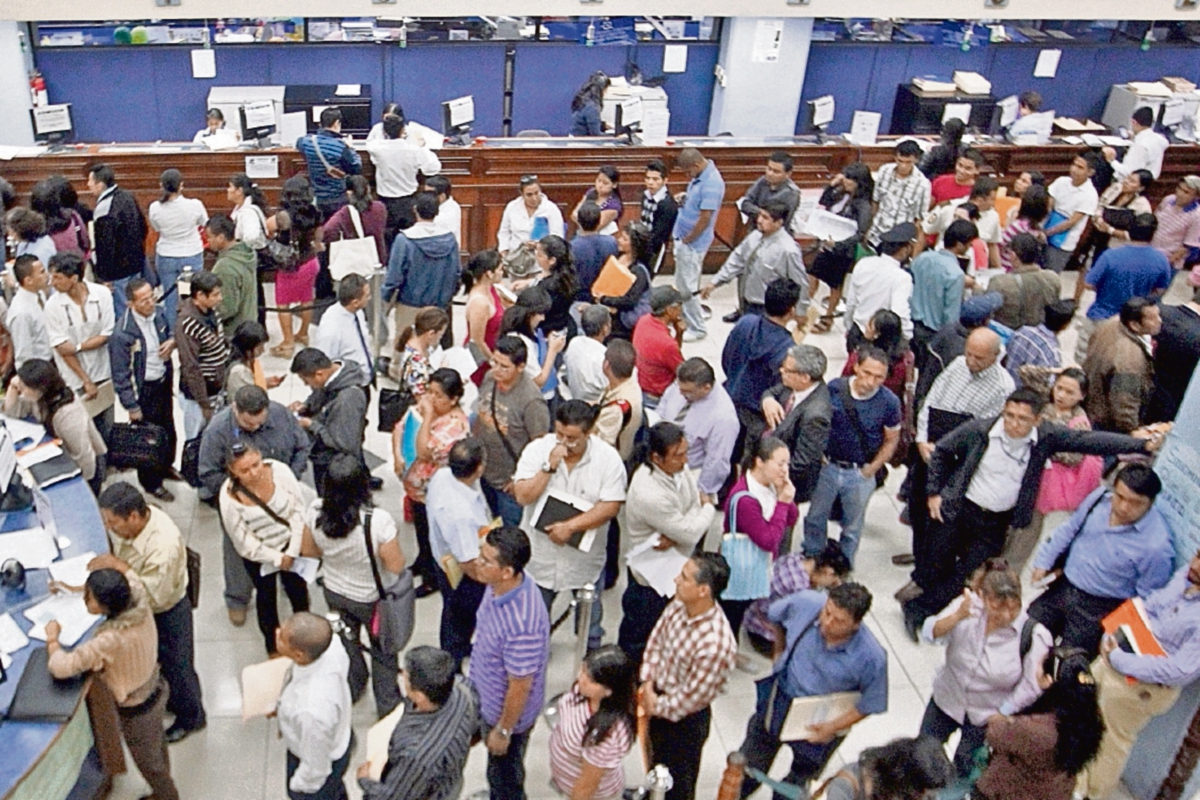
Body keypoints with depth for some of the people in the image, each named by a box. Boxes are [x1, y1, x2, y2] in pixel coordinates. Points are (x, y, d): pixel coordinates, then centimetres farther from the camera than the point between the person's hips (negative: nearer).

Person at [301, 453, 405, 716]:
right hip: (372, 598, -4)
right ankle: (388, 706, 43)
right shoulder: (378, 521, -38)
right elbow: (396, 566, -27)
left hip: (335, 592, 4)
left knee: (346, 641, 32)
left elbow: (308, 550, -7)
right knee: (383, 651, 24)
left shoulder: (315, 511, -25)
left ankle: (352, 690, 56)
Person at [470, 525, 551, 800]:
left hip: (507, 711, -8)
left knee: (504, 773, 21)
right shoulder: (499, 586, -17)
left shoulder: (522, 624, -42)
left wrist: (503, 731, -16)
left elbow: (520, 686, -30)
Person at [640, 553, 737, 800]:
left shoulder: (716, 644, -38)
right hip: (659, 699, 7)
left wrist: (657, 707, -12)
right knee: (658, 759, 33)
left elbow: (691, 697, -27)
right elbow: (656, 640, 0)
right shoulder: (679, 604, -18)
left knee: (678, 776, 20)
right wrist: (648, 684, -7)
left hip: (685, 718, -7)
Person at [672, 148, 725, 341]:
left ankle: (697, 329, 13)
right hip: (683, 239, 10)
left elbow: (705, 218, -24)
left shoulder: (711, 182, -24)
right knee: (681, 285, 19)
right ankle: (685, 321, 33)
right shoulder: (700, 176, 5)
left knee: (687, 288, 0)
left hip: (692, 244, -10)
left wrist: (686, 240, -15)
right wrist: (684, 199, 1)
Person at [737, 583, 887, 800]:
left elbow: (872, 703, -15)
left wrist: (834, 727, -20)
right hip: (778, 702, 2)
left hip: (819, 725, -2)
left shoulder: (872, 658, -33)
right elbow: (771, 617, -4)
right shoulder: (805, 603, -27)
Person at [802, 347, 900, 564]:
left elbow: (891, 440, -1)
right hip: (827, 466, 1)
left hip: (860, 474, -1)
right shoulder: (834, 388, -14)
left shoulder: (889, 402, -15)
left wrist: (872, 468, -6)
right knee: (815, 518, 16)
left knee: (852, 527, 16)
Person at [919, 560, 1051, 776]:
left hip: (987, 717, -2)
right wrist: (958, 616, -41)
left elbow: (1029, 691, -19)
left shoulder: (1035, 637, -26)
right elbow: (931, 634, -24)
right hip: (946, 700, 2)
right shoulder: (969, 605, -19)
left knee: (963, 771, 14)